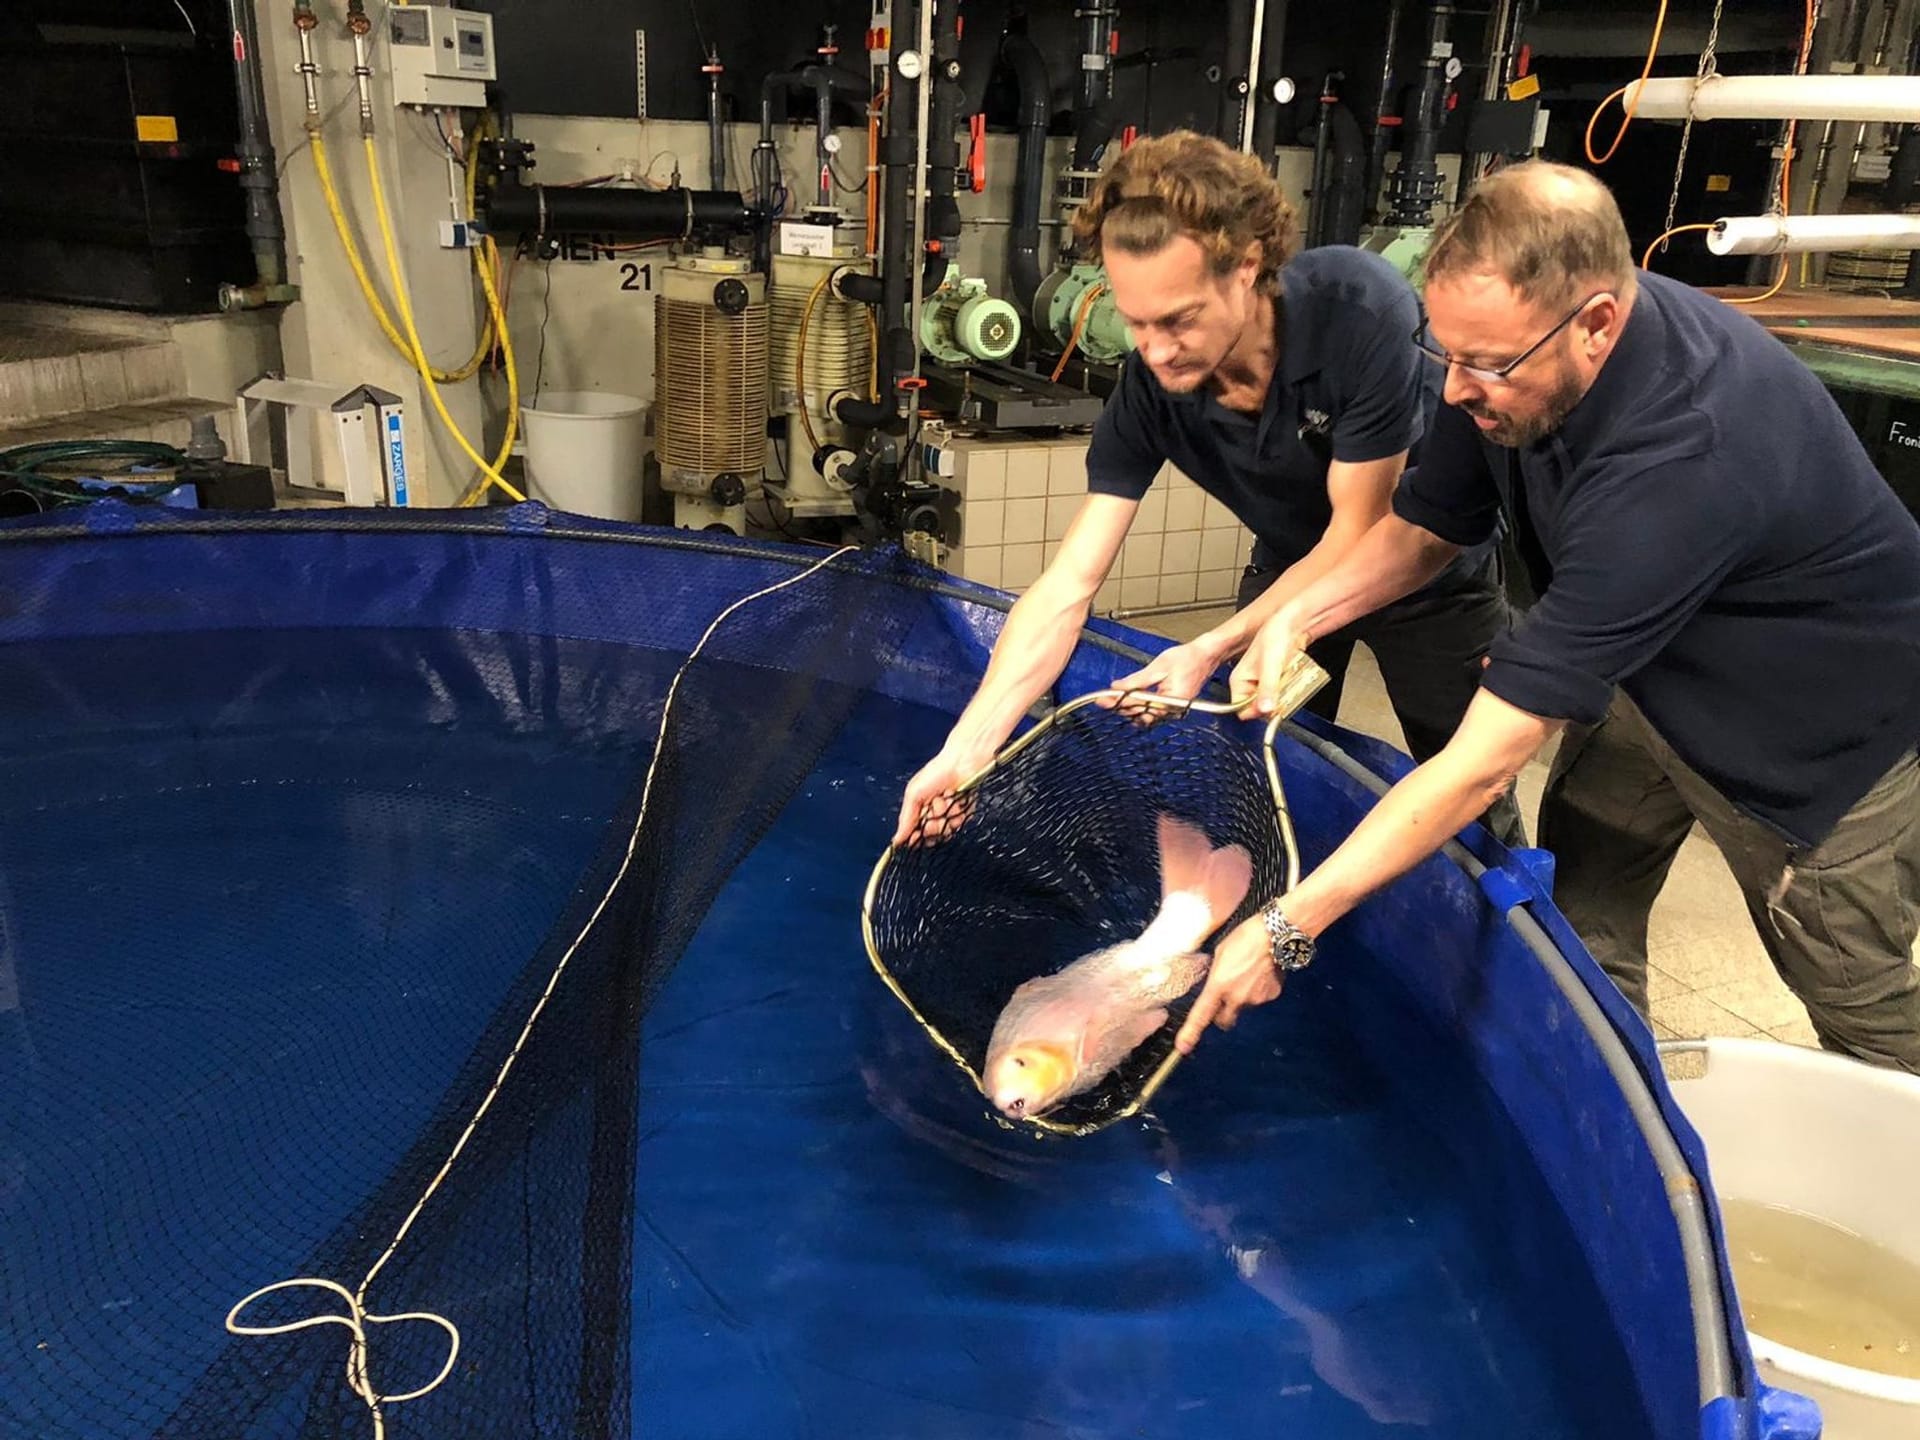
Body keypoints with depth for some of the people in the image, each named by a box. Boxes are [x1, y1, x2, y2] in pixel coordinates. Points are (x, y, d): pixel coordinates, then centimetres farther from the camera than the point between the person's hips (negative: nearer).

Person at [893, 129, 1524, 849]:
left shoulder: (1363, 311, -36)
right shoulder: (1149, 388, -25)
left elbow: (1358, 534, -27)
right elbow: (1069, 582, -27)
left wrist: (1213, 649, -35)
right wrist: (968, 745, -36)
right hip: (1291, 566, 3)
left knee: (1471, 799, 6)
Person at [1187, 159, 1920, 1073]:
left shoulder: (1677, 458, -42)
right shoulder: (1510, 355, -20)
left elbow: (1483, 760, -42)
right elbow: (1425, 527, -1)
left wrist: (1286, 930, -39)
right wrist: (1297, 616, -21)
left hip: (1835, 723, -6)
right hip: (1651, 670, 7)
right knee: (1580, 925, 8)